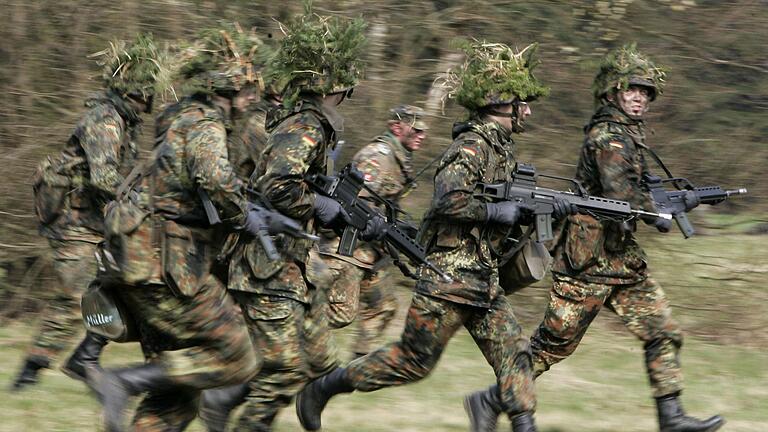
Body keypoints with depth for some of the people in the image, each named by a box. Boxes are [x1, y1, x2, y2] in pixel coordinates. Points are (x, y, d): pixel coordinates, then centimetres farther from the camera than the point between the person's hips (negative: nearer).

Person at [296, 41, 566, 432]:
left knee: (514, 354, 1)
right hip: (449, 276, -9)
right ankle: (322, 389, 12)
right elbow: (449, 200, -30)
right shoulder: (473, 146, -16)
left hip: (483, 282, 9)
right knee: (414, 360, 0)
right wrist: (499, 212, -19)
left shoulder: (501, 147, 13)